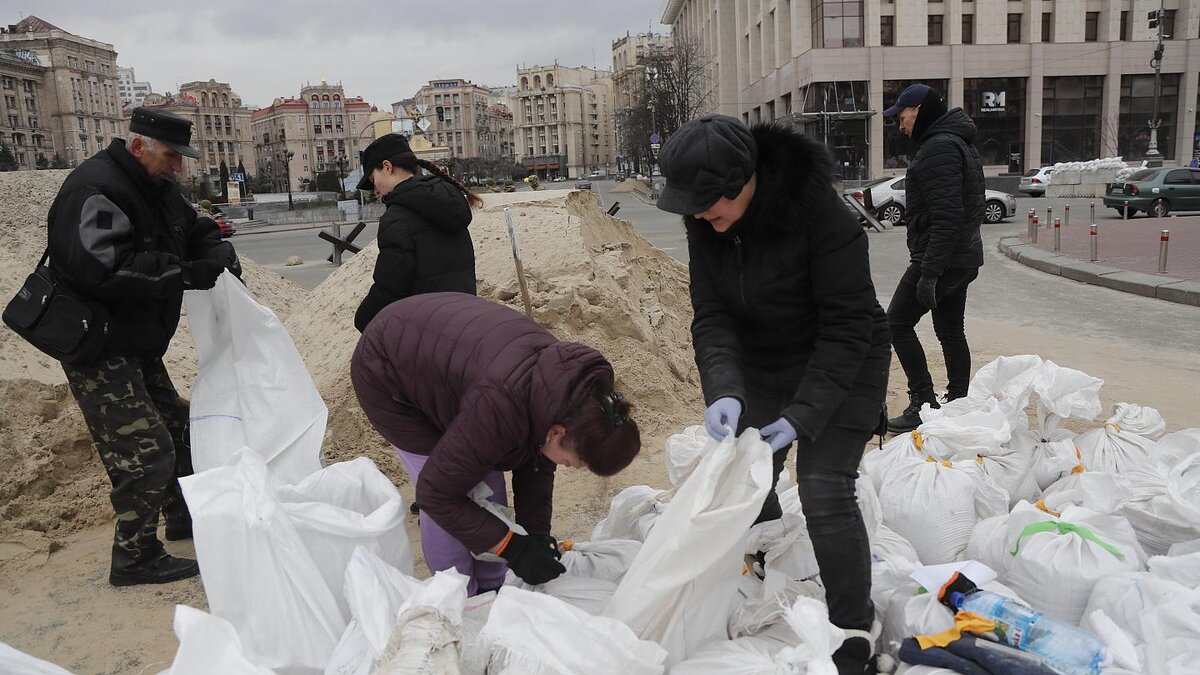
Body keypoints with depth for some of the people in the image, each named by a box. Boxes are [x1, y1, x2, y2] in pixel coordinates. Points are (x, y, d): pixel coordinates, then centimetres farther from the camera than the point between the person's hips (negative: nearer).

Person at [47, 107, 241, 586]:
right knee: (145, 449, -10)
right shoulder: (96, 190, -23)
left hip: (138, 344, 10)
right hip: (99, 349, -10)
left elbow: (196, 229, 20)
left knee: (175, 426, 20)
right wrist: (186, 274, -31)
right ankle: (135, 559, 5)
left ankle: (183, 518, 39)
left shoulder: (158, 188, 9)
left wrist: (219, 254, -3)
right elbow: (104, 271, -34)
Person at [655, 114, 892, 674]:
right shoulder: (705, 221, -14)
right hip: (761, 364, 6)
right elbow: (711, 315, -15)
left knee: (824, 490, -13)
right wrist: (723, 391, -32)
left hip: (840, 365, -5)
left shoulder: (819, 211, -30)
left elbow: (848, 326, -26)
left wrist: (803, 413, -30)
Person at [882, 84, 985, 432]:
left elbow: (946, 216, -24)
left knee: (898, 321, -3)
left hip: (940, 258, -10)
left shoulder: (938, 147, -16)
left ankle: (924, 403, -2)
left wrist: (929, 271, -25)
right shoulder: (961, 143, 18)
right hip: (964, 257, 10)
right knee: (951, 330, 13)